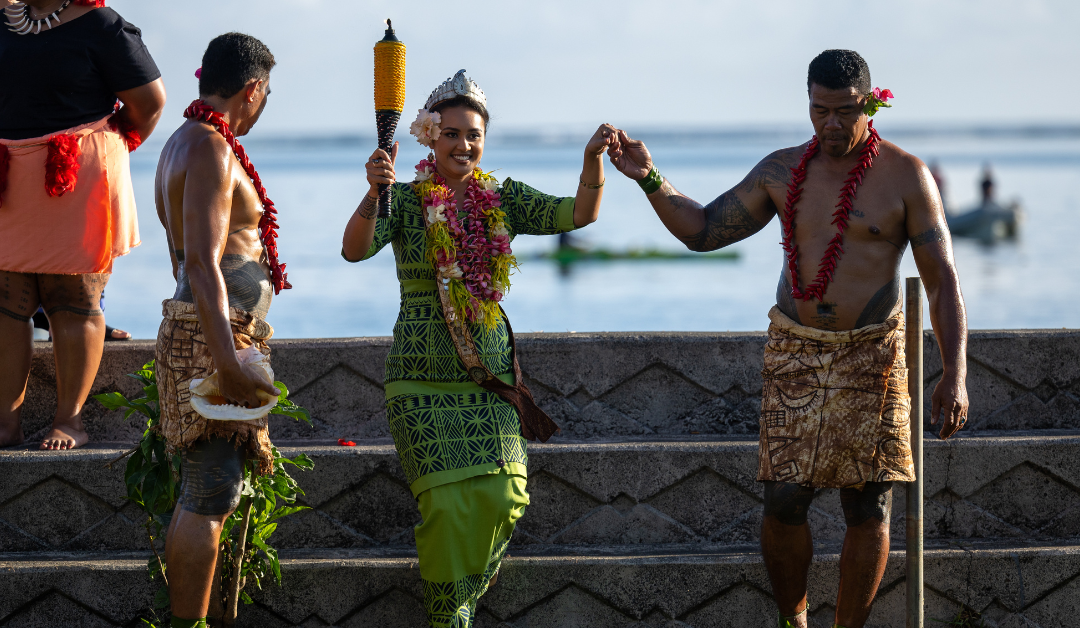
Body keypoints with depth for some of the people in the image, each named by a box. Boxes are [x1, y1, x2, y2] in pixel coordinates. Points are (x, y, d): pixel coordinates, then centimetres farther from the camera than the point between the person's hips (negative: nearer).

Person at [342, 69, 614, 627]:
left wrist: (594, 158, -24)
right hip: (423, 379, -3)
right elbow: (354, 250, -20)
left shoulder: (502, 200, 6)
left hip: (490, 377, 3)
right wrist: (374, 193, -38)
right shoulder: (406, 201, -3)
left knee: (502, 496, -8)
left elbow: (580, 213, -6)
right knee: (449, 504, -12)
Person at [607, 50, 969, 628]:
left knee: (868, 508, -2)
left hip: (871, 358, -2)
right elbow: (703, 230, 10)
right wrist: (650, 180, -5)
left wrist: (955, 373, -14)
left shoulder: (905, 176, -4)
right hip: (794, 353, 2)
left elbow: (942, 279, -6)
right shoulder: (783, 171, 6)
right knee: (784, 503, -4)